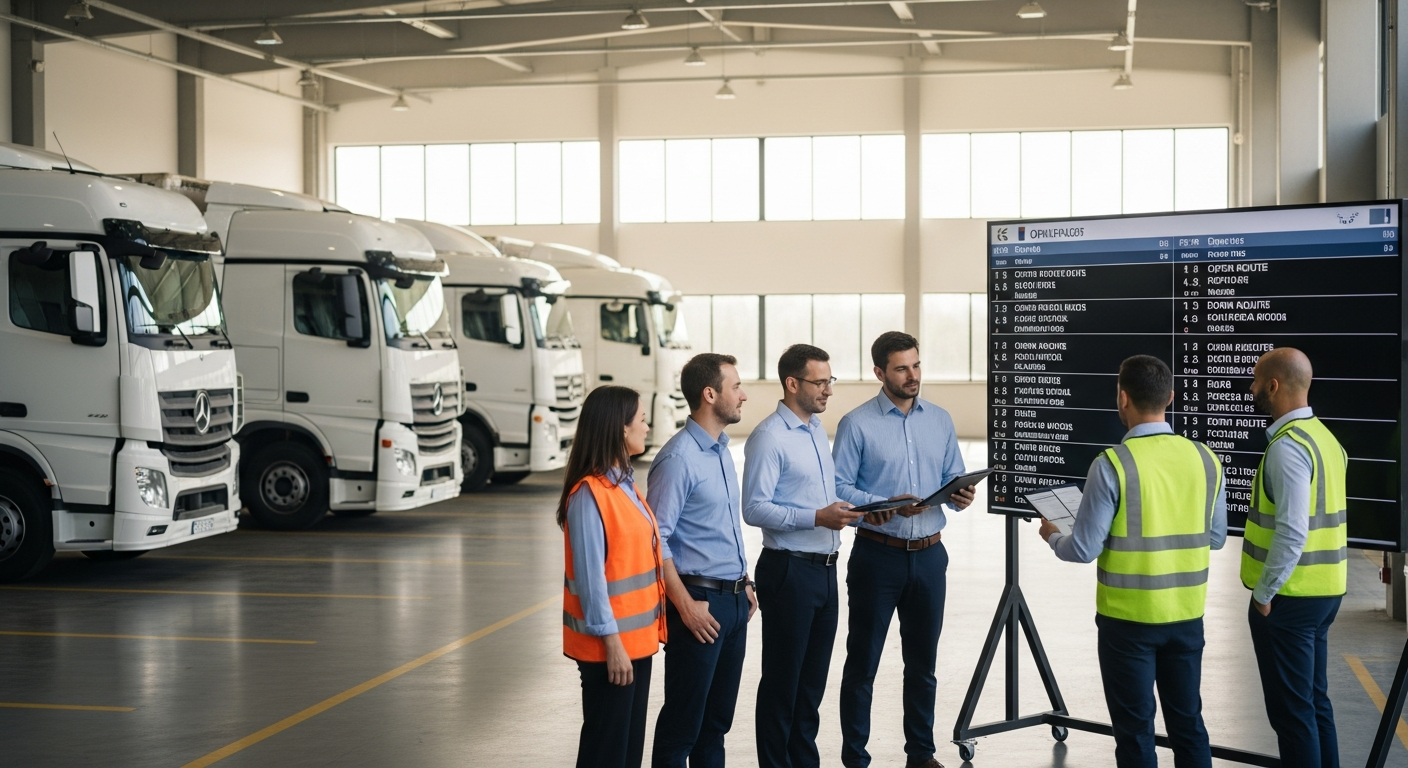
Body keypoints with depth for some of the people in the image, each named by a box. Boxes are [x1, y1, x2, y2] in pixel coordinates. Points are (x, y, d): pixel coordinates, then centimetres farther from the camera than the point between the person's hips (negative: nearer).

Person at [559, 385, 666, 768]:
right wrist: (612, 643, -18)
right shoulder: (589, 494, -18)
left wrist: (644, 631, 11)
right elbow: (590, 576, -19)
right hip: (611, 642, -8)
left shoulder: (624, 484, 10)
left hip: (637, 635, 8)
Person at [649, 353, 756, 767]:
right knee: (684, 718, 0)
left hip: (733, 599, 8)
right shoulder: (679, 458, -16)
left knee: (719, 715, 15)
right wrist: (685, 605, -19)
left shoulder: (722, 450, 11)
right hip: (701, 601, -8)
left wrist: (745, 583, 17)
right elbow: (656, 539, -18)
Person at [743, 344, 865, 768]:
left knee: (813, 678, 16)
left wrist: (853, 513, 3)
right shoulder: (769, 438, -14)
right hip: (789, 570, -8)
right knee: (782, 680, 2)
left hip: (825, 570, 8)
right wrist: (817, 518, -26)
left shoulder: (818, 430, 13)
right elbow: (754, 509, -20)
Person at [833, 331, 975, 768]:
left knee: (922, 661, 13)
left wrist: (960, 496, -12)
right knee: (863, 662, 3)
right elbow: (839, 487, -12)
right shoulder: (857, 424, -6)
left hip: (929, 555, 4)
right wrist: (887, 507, -23)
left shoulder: (940, 421, 9)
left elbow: (953, 479, 10)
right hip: (877, 554, -4)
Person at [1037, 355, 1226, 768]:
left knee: (1136, 730, 7)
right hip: (1187, 615, 4)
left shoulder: (1112, 464, -17)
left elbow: (1084, 549, -14)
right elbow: (1215, 538, 8)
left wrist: (1051, 536, 7)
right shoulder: (1205, 458, -2)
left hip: (1129, 618, -4)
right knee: (1187, 721, 16)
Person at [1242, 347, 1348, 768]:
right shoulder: (1322, 436, 10)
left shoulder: (1288, 446, -19)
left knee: (1292, 710, 0)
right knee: (1315, 701, 17)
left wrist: (1264, 593, -14)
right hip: (1324, 591, 9)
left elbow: (1292, 532, -24)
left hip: (1290, 597, -9)